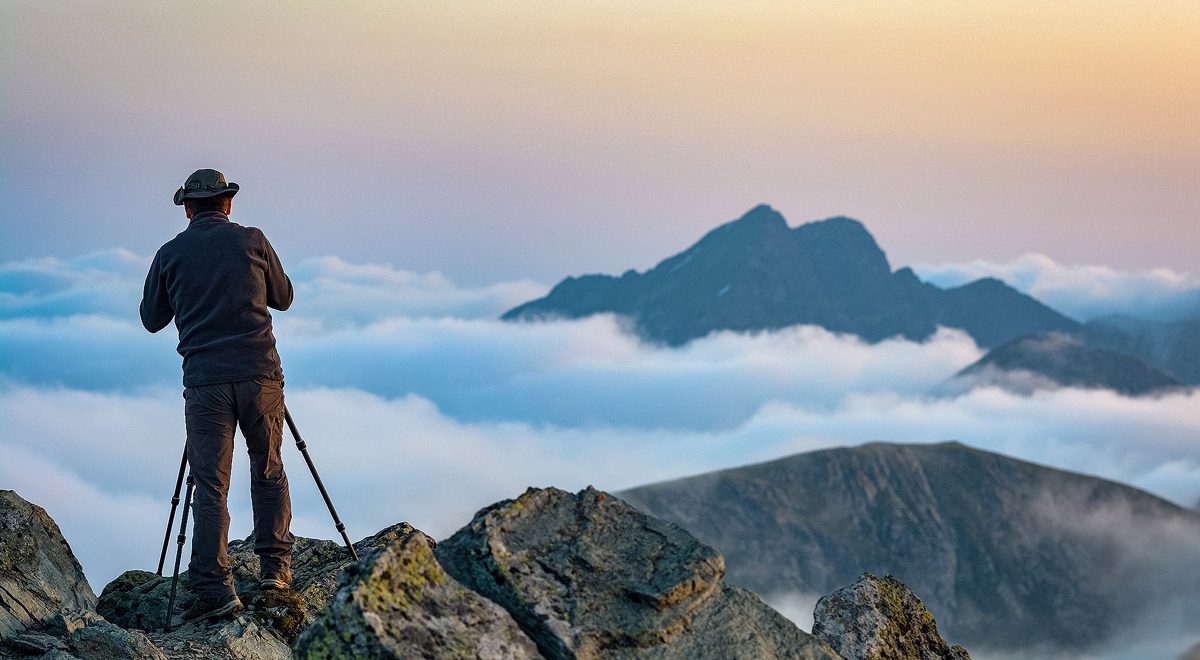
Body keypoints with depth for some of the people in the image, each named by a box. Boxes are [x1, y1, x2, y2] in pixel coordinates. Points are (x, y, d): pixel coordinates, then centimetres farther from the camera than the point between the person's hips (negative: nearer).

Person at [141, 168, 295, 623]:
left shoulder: (170, 254, 5)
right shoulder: (251, 241, 4)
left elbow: (152, 319, 15)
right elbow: (283, 298, 16)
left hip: (204, 381, 0)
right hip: (259, 374, 0)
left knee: (210, 485, 0)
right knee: (268, 471, 16)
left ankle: (215, 589, -7)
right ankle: (275, 567, 14)